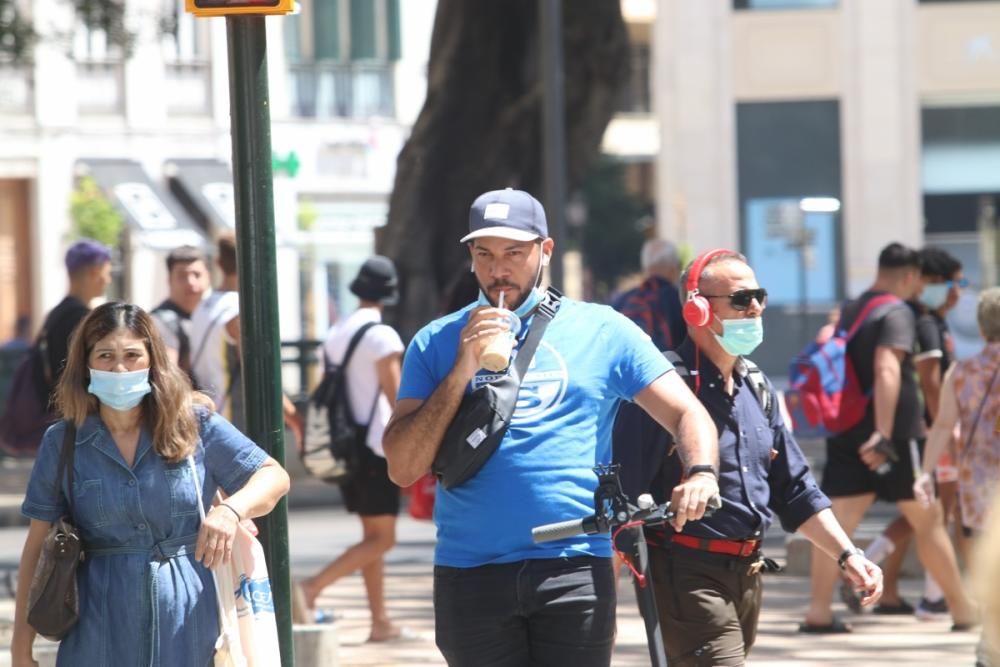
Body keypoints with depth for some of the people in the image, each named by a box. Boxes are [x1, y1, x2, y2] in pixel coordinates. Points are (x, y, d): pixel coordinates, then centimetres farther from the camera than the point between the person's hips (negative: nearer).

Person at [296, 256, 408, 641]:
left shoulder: (336, 334, 11)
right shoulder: (381, 336, -12)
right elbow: (396, 399, -15)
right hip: (375, 446, -8)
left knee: (373, 534, 12)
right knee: (381, 539, -7)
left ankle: (380, 622, 10)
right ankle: (314, 587, -21)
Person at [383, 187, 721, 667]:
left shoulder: (602, 331, 9)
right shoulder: (437, 343, 11)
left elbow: (686, 414, 7)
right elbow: (403, 469, 2)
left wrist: (701, 473, -15)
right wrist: (462, 371, -7)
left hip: (575, 571, -1)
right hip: (470, 574, 1)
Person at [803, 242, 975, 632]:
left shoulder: (850, 311, 15)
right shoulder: (897, 312, -10)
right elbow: (887, 370, -22)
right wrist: (884, 435, -28)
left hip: (847, 435, 6)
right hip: (895, 435, -6)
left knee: (838, 520, 0)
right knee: (927, 521, 4)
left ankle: (818, 611, -10)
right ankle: (962, 612, 11)